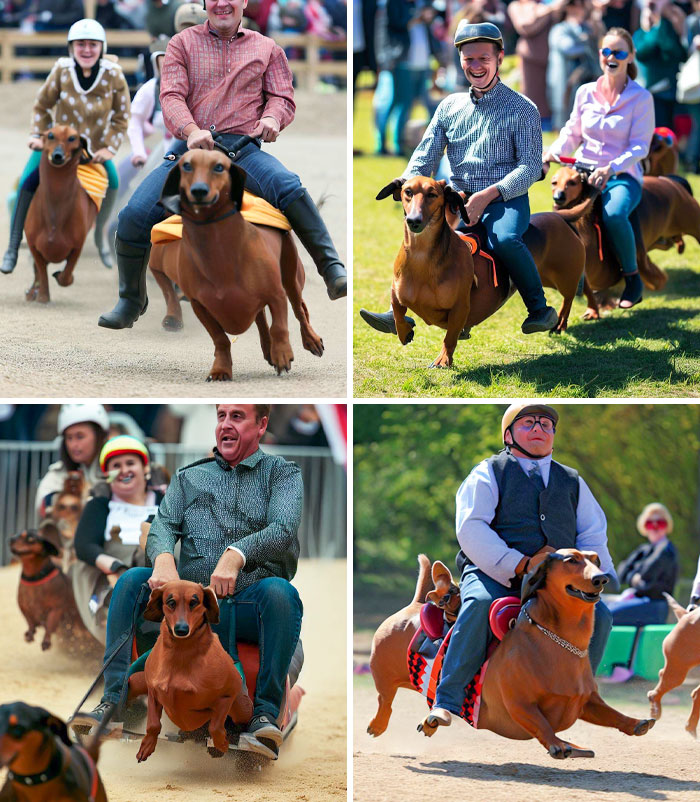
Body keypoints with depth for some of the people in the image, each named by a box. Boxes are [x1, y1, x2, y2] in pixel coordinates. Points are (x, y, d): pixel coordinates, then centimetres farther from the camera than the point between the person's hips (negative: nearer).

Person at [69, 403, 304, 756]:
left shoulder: (282, 473, 10)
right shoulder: (189, 477, 20)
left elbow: (283, 528, -9)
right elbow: (162, 526, 5)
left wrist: (236, 555, -30)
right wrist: (163, 558, -21)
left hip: (249, 609, -3)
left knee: (280, 592, -35)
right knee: (132, 580, -21)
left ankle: (266, 711, -31)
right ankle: (114, 701, -23)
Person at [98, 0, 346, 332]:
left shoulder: (266, 49, 18)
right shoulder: (183, 43, 15)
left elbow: (283, 96, 16)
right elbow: (171, 96, 3)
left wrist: (272, 118, -10)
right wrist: (190, 130, -18)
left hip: (242, 146, -1)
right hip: (190, 146, 1)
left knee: (288, 186, -34)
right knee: (134, 215, -17)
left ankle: (332, 270, -29)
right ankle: (131, 301, 5)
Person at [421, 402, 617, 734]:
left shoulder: (572, 482, 25)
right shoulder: (489, 473, 10)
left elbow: (592, 534, 21)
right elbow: (471, 530, -4)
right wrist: (520, 565, -16)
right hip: (493, 573, -4)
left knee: (599, 614, -22)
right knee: (480, 603, -36)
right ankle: (446, 703, -35)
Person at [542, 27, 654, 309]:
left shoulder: (641, 98, -2)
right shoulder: (586, 93, 9)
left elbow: (640, 146, -7)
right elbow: (572, 134, 17)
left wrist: (611, 169, -23)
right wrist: (552, 152, -4)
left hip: (623, 176, -4)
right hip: (584, 171, 4)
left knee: (613, 214, -36)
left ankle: (632, 278, -13)